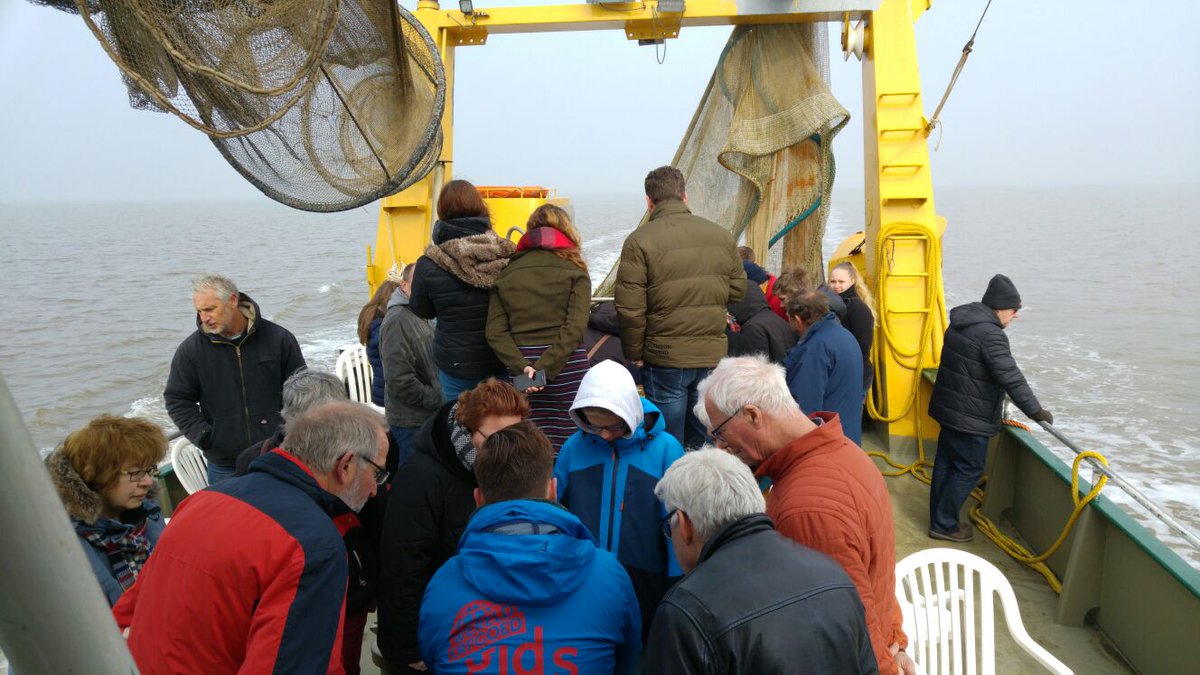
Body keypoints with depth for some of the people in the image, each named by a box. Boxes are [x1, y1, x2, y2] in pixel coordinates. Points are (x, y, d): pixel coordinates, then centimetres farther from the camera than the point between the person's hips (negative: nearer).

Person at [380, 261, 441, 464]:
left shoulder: (421, 317, 16)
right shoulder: (397, 320, -15)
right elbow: (399, 379, -22)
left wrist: (439, 398, 11)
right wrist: (437, 401, -15)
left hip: (427, 417, 9)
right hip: (411, 423, -9)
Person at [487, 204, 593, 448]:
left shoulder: (506, 274, 8)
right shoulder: (574, 271, 2)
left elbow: (495, 332, -2)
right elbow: (575, 327, -11)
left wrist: (522, 367, -10)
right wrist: (546, 368, -13)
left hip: (523, 369, 2)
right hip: (568, 366, -2)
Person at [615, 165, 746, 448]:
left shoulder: (639, 241, -11)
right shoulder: (720, 235, 3)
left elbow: (630, 309, -13)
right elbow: (738, 290, 11)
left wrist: (634, 354, 0)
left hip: (665, 360, -4)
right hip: (714, 354, 4)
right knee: (705, 443, 17)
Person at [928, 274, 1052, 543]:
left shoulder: (962, 322, 8)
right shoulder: (991, 334, -23)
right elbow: (1010, 377, -26)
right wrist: (1035, 410, -21)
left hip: (949, 407, 9)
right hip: (970, 417, -9)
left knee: (946, 462, 16)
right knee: (969, 469, 2)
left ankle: (939, 518, 27)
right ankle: (944, 525, 9)